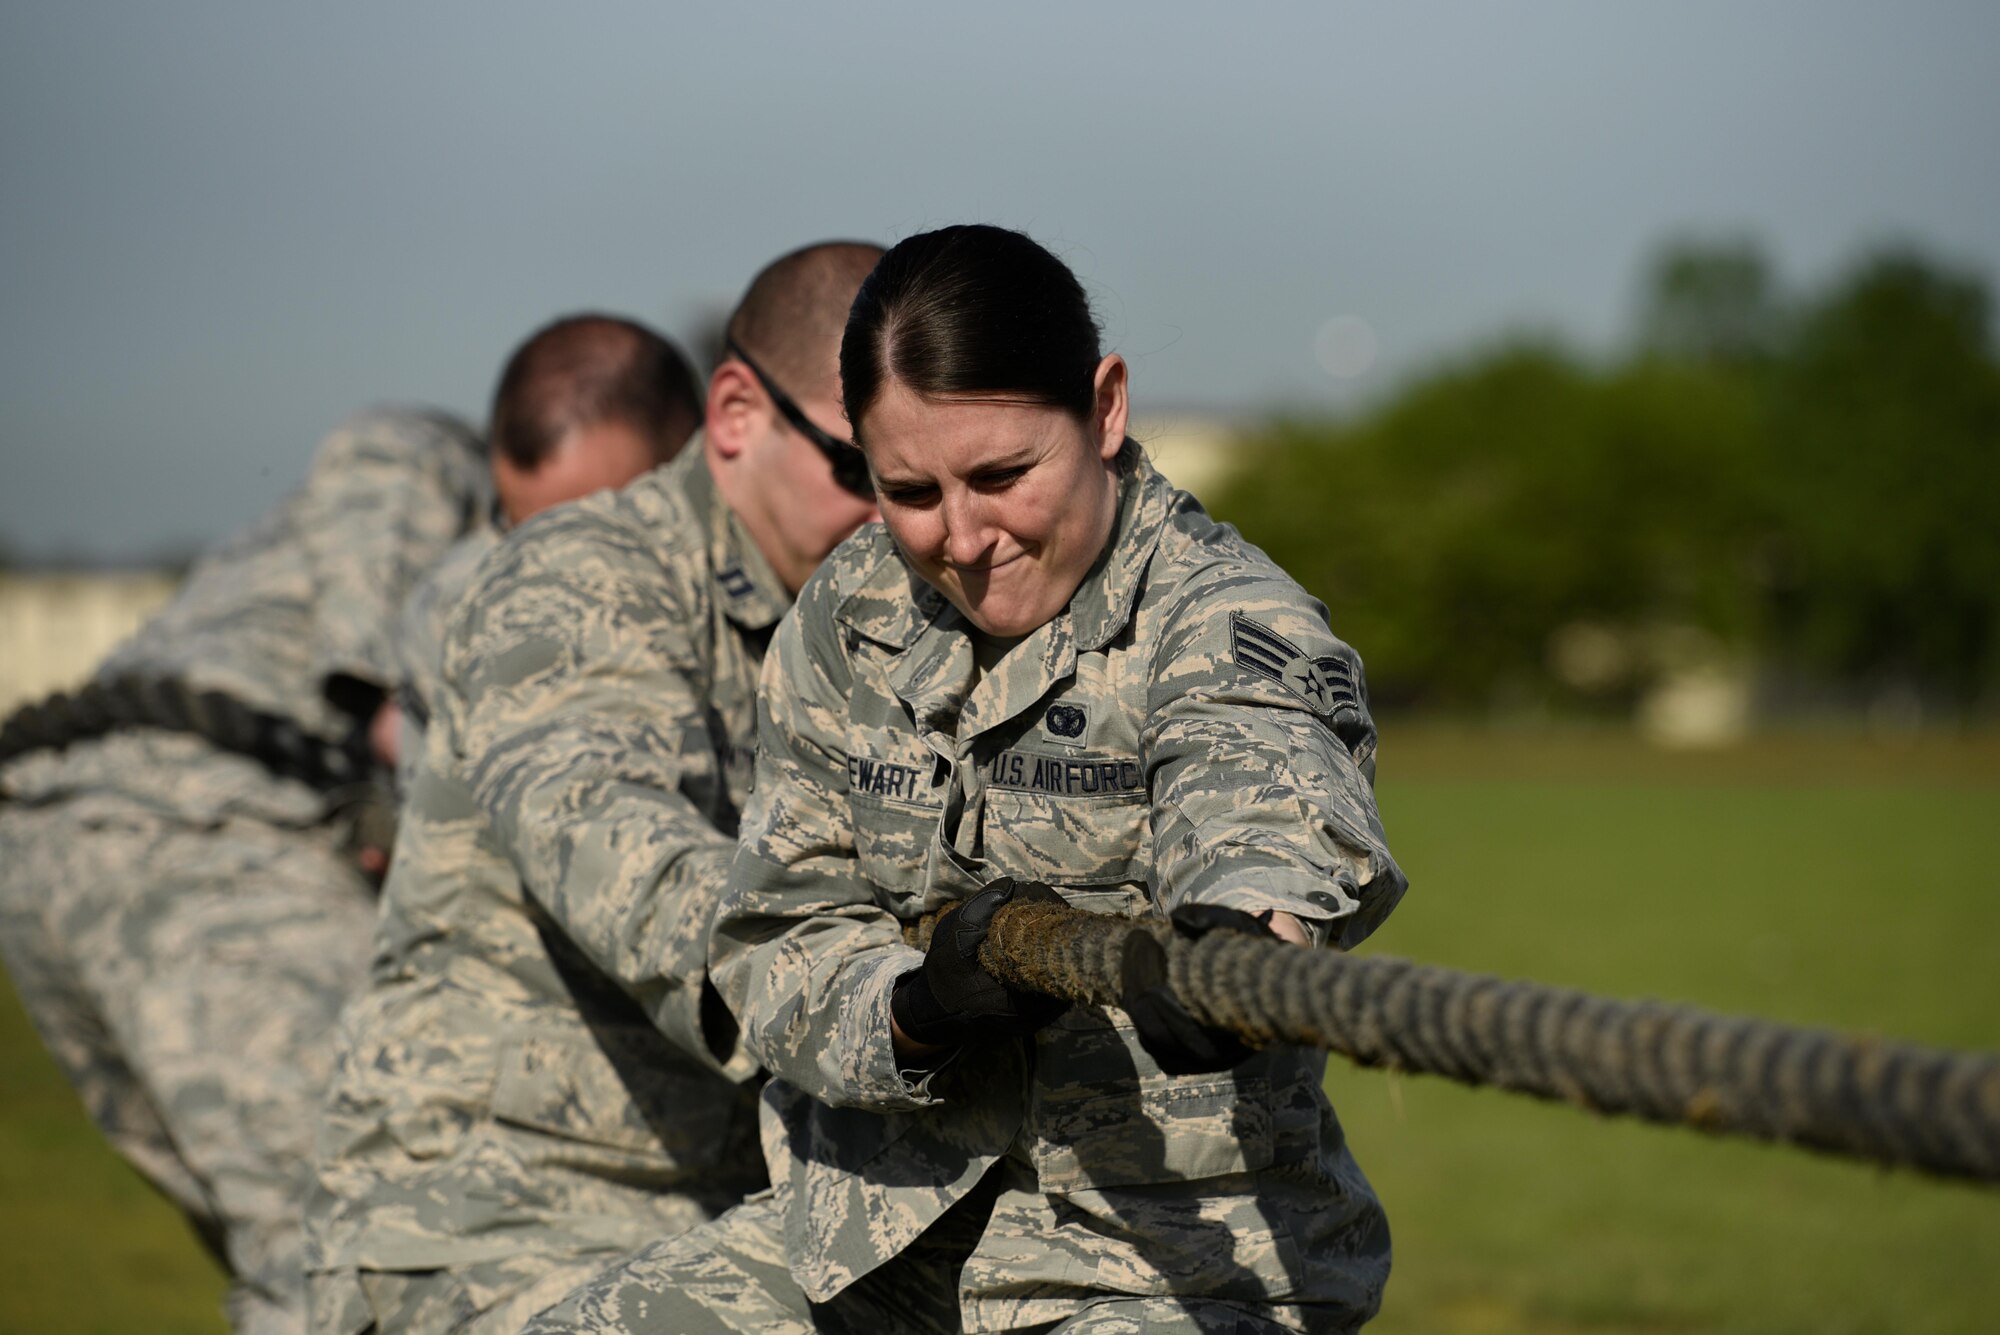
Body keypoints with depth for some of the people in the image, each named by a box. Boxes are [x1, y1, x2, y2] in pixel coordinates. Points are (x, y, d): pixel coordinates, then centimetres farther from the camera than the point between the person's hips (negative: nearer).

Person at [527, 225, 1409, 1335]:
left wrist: (1244, 926, -61)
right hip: (874, 1223, 5)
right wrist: (919, 1006, -22)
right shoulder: (844, 620, 3)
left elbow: (1253, 784, -38)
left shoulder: (1229, 624, -14)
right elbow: (775, 947, 0)